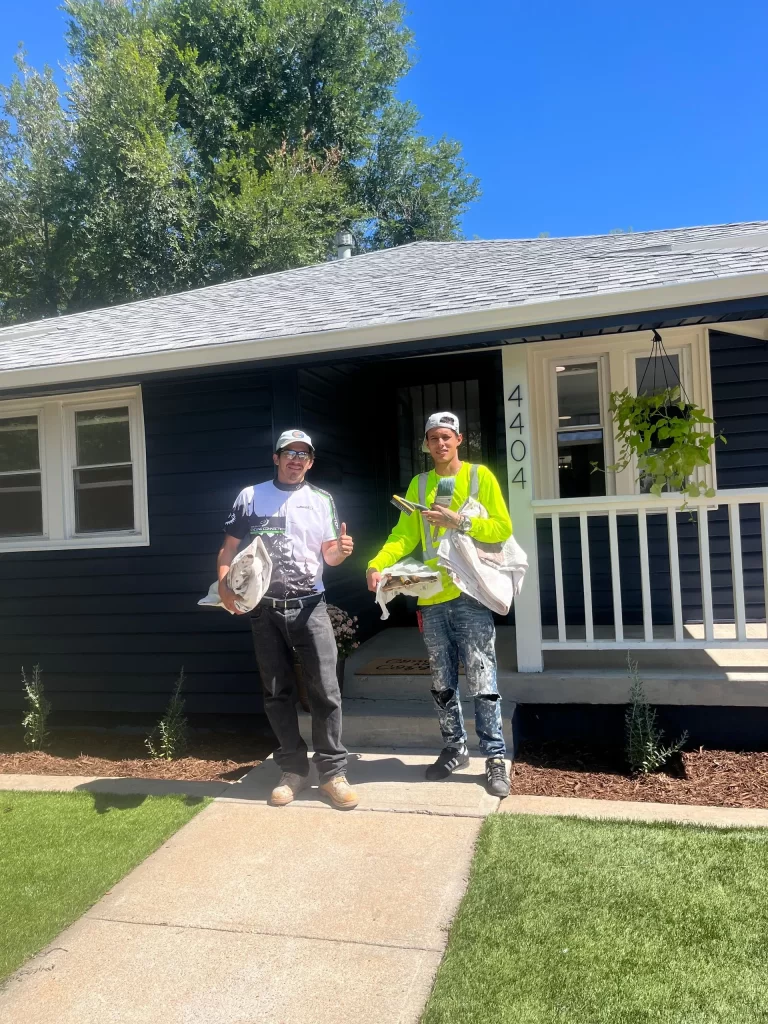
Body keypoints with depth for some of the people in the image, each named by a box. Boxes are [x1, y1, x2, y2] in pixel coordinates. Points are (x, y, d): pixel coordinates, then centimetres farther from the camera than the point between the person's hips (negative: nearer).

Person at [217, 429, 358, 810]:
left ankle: (332, 771, 7)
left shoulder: (321, 500, 7)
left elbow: (328, 556, 6)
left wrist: (341, 550, -17)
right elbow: (229, 547, 5)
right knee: (277, 692, 8)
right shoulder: (250, 496, 5)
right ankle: (293, 769, 21)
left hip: (309, 605, 0)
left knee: (324, 690, -4)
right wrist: (223, 583, -11)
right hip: (264, 607, 1)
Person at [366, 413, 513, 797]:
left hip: (470, 595, -4)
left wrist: (459, 521, -17)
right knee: (442, 684, 13)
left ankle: (495, 758, 10)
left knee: (482, 681, -2)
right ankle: (454, 748, 27)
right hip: (431, 598, 4)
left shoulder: (480, 476, 1)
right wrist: (378, 564, -13)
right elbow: (404, 534, 3)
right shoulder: (418, 485, 11)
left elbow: (503, 528, -5)